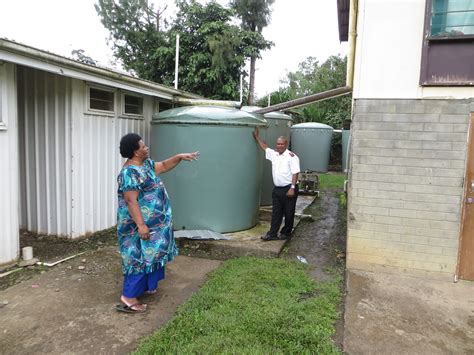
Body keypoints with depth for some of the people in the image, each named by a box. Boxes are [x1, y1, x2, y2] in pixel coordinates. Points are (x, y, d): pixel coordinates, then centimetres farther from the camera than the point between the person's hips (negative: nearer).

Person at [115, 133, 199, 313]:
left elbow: (163, 166, 23)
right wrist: (141, 225, -28)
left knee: (148, 255, 19)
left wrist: (180, 156, 10)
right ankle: (128, 298, 2)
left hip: (153, 221, 10)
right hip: (141, 223, -10)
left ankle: (145, 285, 34)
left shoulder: (146, 164, 8)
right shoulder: (130, 172, -23)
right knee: (139, 257, -5)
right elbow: (131, 201, -26)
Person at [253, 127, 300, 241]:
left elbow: (295, 173, -15)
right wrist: (256, 136, 21)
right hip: (277, 189, 6)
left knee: (288, 213, 7)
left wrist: (292, 188, -20)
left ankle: (286, 233, 20)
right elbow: (264, 147, 24)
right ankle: (272, 234, 14)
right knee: (276, 213, 10)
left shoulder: (291, 156, -11)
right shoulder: (274, 154, 10)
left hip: (289, 189, -6)